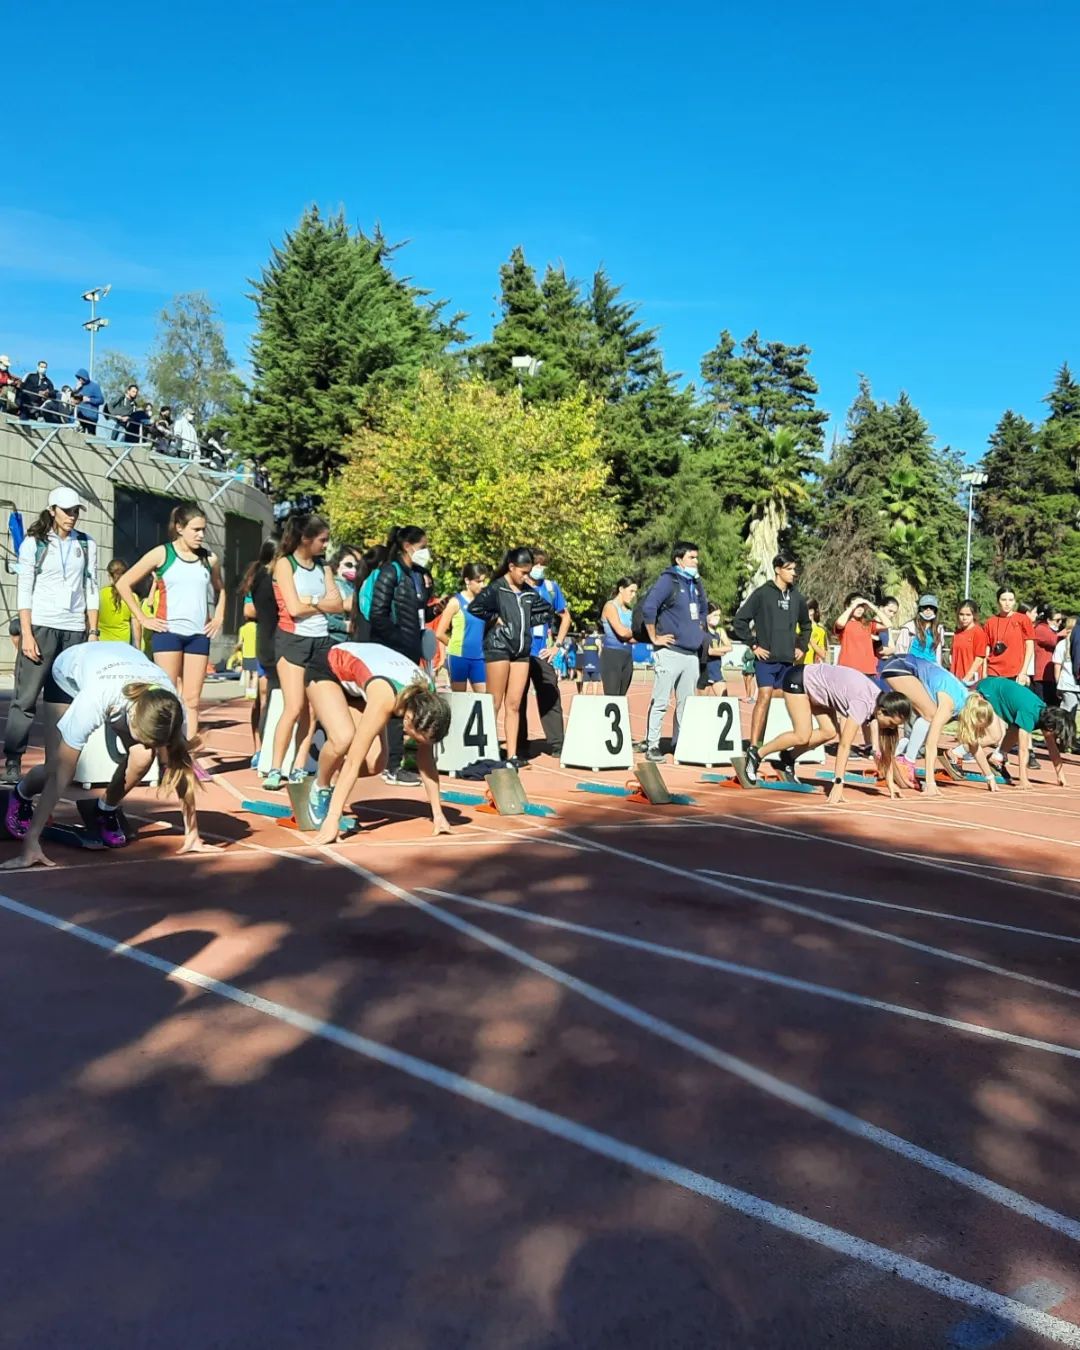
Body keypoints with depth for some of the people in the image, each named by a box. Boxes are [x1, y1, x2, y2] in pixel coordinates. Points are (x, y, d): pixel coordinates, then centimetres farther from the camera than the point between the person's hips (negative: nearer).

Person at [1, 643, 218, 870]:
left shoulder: (168, 709, -36)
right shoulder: (94, 702, -46)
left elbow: (181, 769, -26)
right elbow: (60, 774, -42)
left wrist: (192, 836, -25)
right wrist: (31, 842, -44)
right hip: (68, 673, -2)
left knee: (142, 758, -23)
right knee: (55, 768, -16)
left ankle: (106, 810, 8)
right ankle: (21, 795, 21)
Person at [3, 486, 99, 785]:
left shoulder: (86, 545, 10)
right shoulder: (33, 544, 3)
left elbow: (91, 589, 11)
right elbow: (24, 591, 0)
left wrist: (93, 631, 5)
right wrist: (27, 634, -9)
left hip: (75, 630, 3)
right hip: (41, 626, -3)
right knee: (26, 697, -6)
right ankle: (12, 761, -2)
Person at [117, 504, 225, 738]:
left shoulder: (209, 559, 9)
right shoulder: (162, 554, -1)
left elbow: (220, 589, 28)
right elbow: (124, 584, 1)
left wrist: (218, 617, 14)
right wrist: (142, 618, -3)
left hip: (199, 635, 4)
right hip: (168, 632, -3)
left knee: (192, 700, 3)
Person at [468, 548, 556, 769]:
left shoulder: (529, 592, 11)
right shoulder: (496, 588, -6)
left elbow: (548, 611, 21)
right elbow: (475, 607, -21)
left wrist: (526, 622, 10)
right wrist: (495, 619, -10)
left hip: (522, 651, 6)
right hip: (498, 648, -6)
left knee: (514, 705, 5)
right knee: (495, 704, -3)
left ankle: (511, 754, 7)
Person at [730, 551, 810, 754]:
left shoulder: (796, 596, 11)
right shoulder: (762, 594, -5)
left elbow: (806, 624, 28)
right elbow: (739, 621, -7)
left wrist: (801, 646, 16)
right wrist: (753, 645, -8)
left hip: (788, 659, 6)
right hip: (766, 658, -6)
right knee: (764, 696, -15)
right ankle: (754, 745, -15)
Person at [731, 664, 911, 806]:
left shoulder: (882, 702, -9)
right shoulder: (862, 704, -32)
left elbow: (886, 747, -1)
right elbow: (844, 745, -34)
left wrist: (890, 781, 0)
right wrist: (838, 784, -35)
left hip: (814, 686, 8)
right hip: (798, 680, -8)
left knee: (829, 732, -5)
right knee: (803, 736, -17)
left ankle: (787, 759, 12)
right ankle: (754, 755, -1)